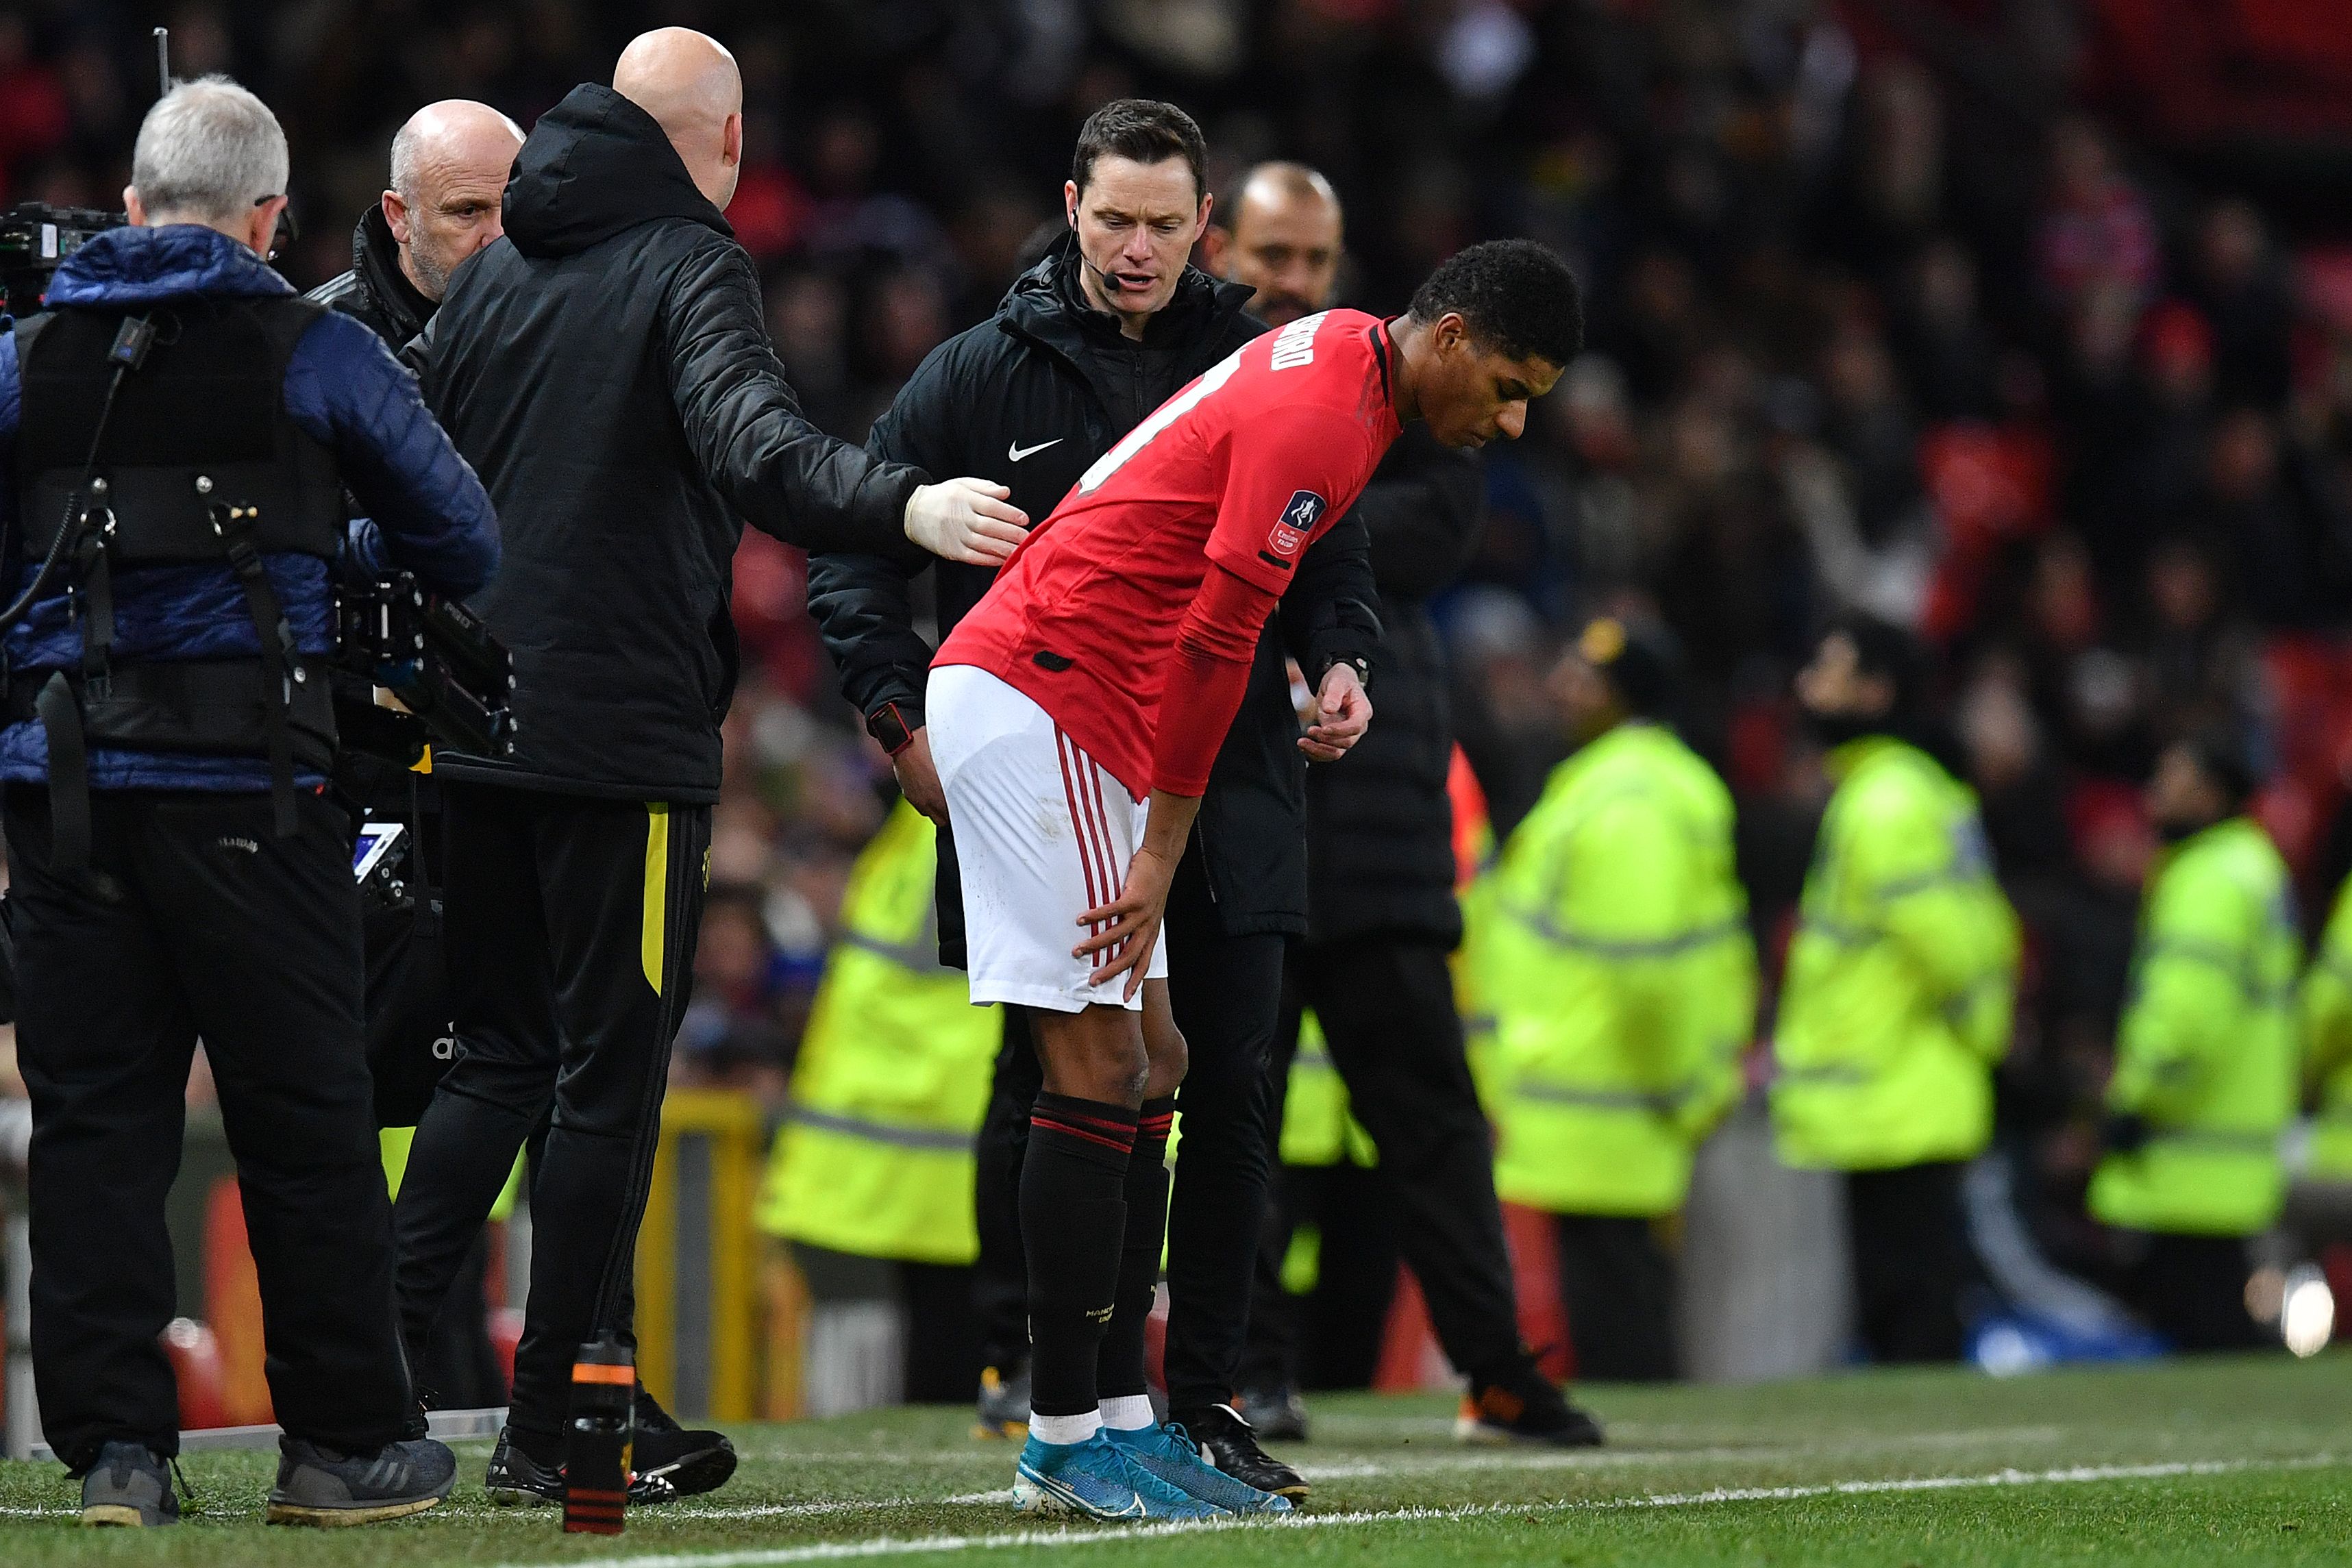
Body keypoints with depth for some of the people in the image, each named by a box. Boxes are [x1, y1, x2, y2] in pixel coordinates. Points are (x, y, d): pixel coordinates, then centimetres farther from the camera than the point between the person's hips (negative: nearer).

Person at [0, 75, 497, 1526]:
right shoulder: (313, 352, 1)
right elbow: (464, 543, 8)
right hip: (246, 790, -3)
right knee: (305, 1119, 5)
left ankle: (116, 1446, 3)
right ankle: (344, 1444, 9)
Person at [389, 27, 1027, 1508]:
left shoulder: (492, 273, 14)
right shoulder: (691, 269, -7)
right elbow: (753, 442, -27)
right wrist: (905, 504, -42)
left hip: (475, 725, 7)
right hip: (628, 733, -6)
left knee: (499, 1055, 16)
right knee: (610, 1077, 1)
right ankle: (554, 1426, 2)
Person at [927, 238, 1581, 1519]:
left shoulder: (1335, 363, 15)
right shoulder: (1320, 415, -17)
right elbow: (1211, 641, -17)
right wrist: (1162, 856, -14)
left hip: (1062, 715, 11)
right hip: (1038, 702, -11)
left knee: (1146, 1068, 9)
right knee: (1101, 1068, -10)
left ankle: (1108, 1416, 10)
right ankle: (1065, 1439, -8)